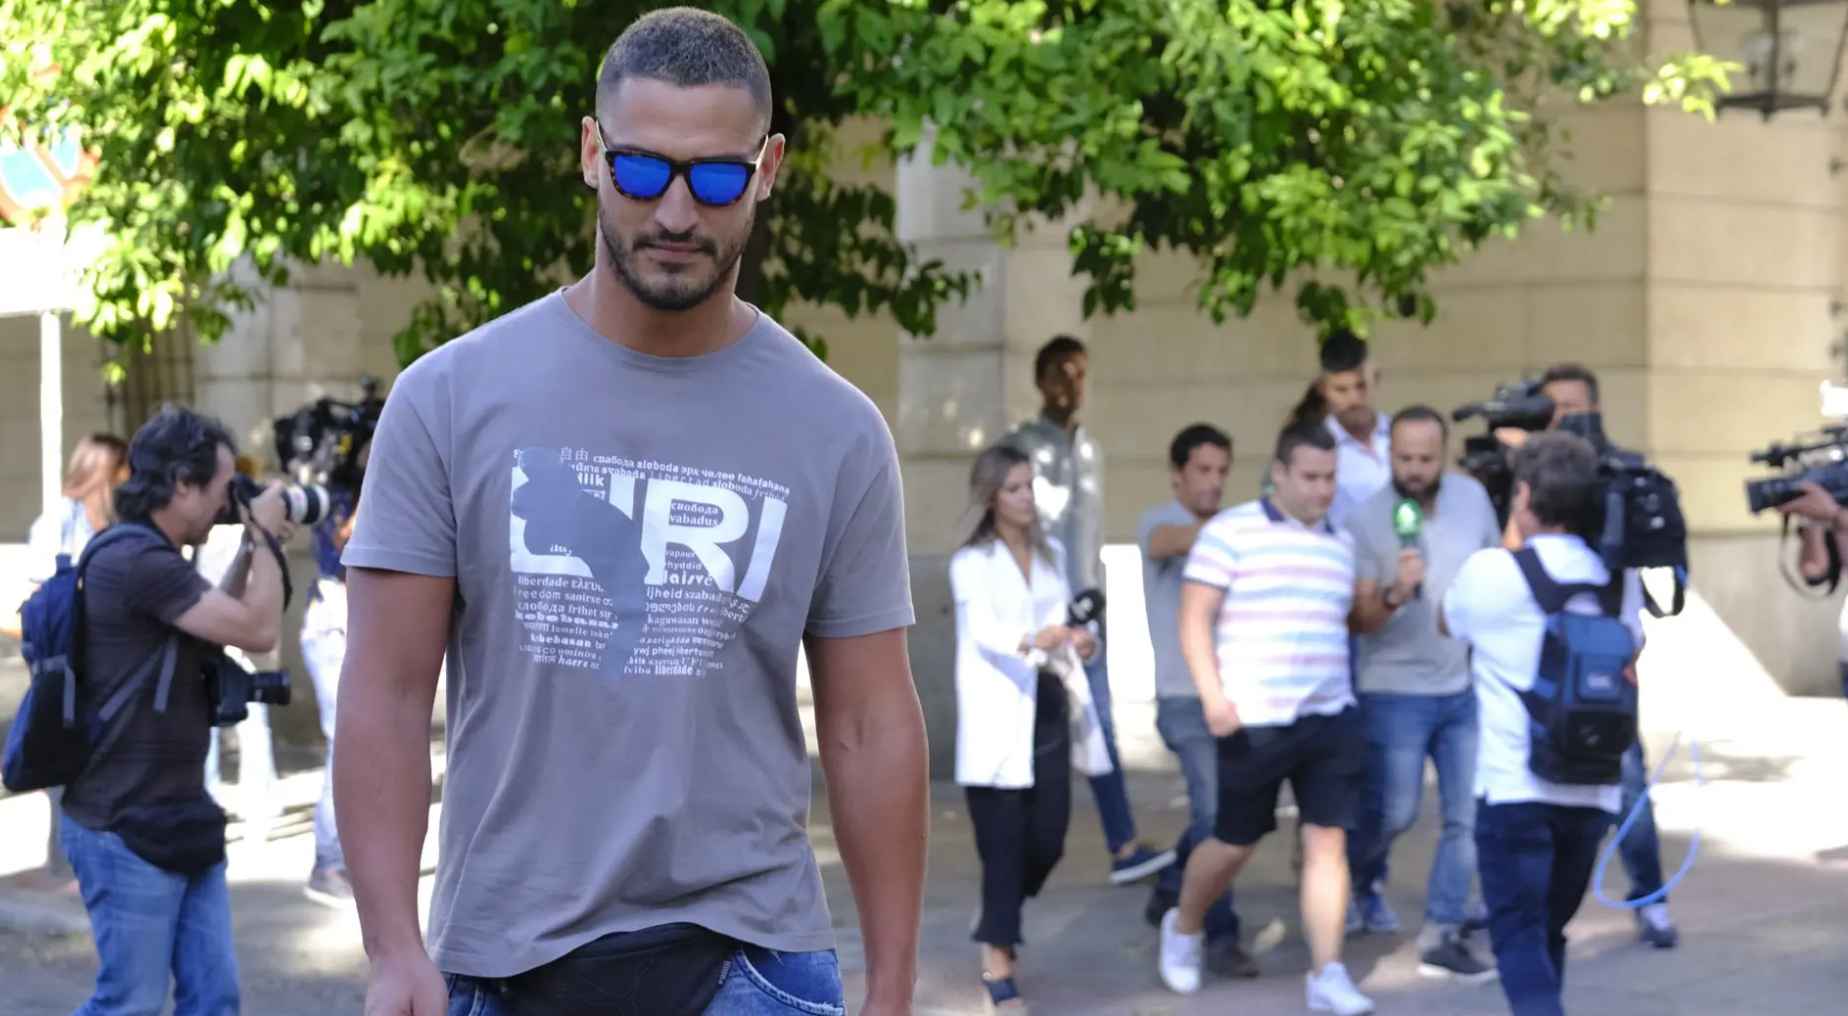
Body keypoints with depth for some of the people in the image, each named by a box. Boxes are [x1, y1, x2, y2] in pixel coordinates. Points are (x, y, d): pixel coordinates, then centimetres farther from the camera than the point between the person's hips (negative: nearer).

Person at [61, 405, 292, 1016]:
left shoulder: (152, 560, 13)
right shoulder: (137, 562, -20)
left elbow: (216, 627, 30)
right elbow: (257, 631, -19)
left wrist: (251, 550, 19)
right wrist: (264, 538, -5)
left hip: (179, 825, 10)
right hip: (126, 831, -10)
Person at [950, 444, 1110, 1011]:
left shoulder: (1051, 555, 14)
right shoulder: (971, 563, -5)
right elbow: (983, 632, -20)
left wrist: (1079, 641, -1)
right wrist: (1031, 640, -41)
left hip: (1050, 708, 5)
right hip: (998, 719, -5)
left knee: (1047, 842, 5)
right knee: (1004, 847, -6)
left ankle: (997, 929, 32)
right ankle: (998, 967, 0)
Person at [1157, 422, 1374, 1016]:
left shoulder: (1340, 545, 14)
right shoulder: (1231, 532, -4)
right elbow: (1195, 618, -8)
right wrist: (1212, 695, -17)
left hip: (1330, 718, 5)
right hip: (1253, 721, -4)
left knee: (1328, 841, -4)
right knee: (1235, 843, 7)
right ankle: (1183, 929, 34)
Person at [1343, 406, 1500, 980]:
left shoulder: (1472, 497, -2)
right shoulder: (1367, 521, -14)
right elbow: (1359, 619, -15)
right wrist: (1394, 594, -34)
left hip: (1466, 690, 4)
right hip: (1397, 691, -4)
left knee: (1467, 819, 1)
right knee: (1393, 813, 1)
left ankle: (1441, 938, 8)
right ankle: (1356, 884, 31)